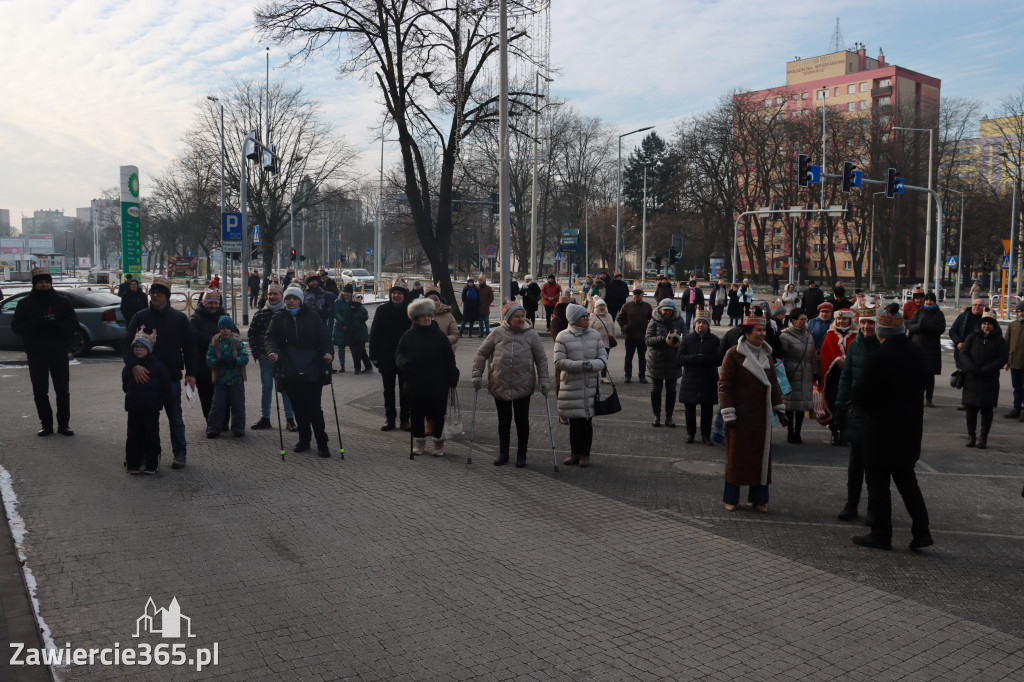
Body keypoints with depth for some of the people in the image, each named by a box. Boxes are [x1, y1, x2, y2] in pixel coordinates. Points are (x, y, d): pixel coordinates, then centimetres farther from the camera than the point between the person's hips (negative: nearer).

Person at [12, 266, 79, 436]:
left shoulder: (63, 301, 5)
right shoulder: (25, 303, 6)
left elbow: (73, 325, 0)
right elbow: (16, 326, -1)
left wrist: (56, 325, -19)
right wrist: (36, 323, -18)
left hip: (59, 353, -1)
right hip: (36, 355, 1)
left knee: (63, 391, 1)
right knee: (40, 392, 5)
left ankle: (64, 424, 10)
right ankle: (46, 424, 15)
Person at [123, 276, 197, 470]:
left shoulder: (179, 318, 4)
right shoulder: (140, 317, 4)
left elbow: (190, 347, 5)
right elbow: (127, 343, -4)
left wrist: (191, 373, -3)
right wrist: (134, 365, -21)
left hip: (171, 377, -1)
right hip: (145, 376, 1)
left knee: (175, 418, 5)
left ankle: (180, 453, 15)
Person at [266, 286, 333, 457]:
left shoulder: (311, 316, 9)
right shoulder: (278, 319, 13)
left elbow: (324, 337, 4)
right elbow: (271, 337, 1)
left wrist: (328, 352, -14)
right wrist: (272, 351, -20)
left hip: (312, 371, -2)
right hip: (290, 371, 2)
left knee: (314, 408, -4)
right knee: (298, 409, 9)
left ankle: (322, 443, 5)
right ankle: (304, 440, 24)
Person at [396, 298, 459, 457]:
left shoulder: (439, 335, 2)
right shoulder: (408, 336, 4)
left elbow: (449, 359, 3)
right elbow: (399, 355, 5)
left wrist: (452, 378, -5)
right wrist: (405, 363, -17)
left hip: (438, 384, -1)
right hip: (414, 384, 1)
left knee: (437, 414, 5)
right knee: (417, 414, 9)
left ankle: (439, 442, 21)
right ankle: (419, 442, 26)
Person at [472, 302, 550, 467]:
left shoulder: (531, 334, -2)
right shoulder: (497, 333, -2)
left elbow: (541, 359, 3)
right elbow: (481, 354, 4)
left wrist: (543, 381, -3)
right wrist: (477, 375, -1)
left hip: (523, 386, -1)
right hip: (499, 386, 1)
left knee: (522, 421, 8)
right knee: (503, 420, 13)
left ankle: (521, 455, 22)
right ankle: (503, 453, 27)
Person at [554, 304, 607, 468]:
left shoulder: (595, 335, 6)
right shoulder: (563, 337, -4)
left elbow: (603, 359, 5)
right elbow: (559, 362, -10)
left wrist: (592, 364, -16)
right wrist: (580, 365, -20)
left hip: (591, 385, 2)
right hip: (571, 385, -2)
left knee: (587, 421, 6)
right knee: (574, 421, 7)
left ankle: (585, 454, 18)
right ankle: (575, 452, 22)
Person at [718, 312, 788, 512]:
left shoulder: (766, 354, 10)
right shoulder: (733, 354, -8)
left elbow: (773, 384, 17)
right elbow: (724, 386, -9)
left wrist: (780, 410, 12)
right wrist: (728, 415, -13)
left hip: (762, 415, 5)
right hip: (740, 414, -5)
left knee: (762, 454, 7)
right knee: (736, 455, 3)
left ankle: (759, 498, 18)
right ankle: (730, 499, 15)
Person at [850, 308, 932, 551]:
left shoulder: (878, 358, -22)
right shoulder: (918, 353, 1)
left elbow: (858, 395, -17)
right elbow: (918, 387, 13)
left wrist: (856, 401, 5)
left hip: (881, 431, -7)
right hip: (910, 428, 7)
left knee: (878, 484, 6)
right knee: (907, 480, 19)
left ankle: (881, 535, 14)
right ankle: (921, 532, 17)